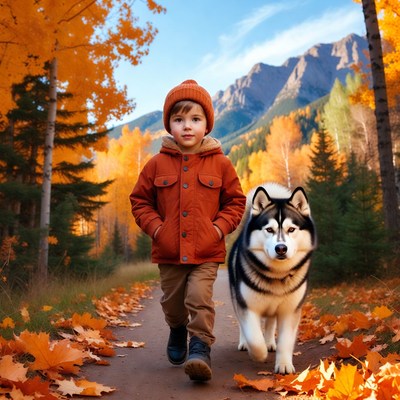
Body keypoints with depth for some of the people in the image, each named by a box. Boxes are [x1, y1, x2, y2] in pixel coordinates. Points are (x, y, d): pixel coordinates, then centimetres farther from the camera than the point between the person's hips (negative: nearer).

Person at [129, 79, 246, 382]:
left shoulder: (220, 164, -2)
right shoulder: (157, 164, -1)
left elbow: (236, 201, 5)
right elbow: (140, 200, 7)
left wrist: (220, 227, -9)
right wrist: (155, 226, -7)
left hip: (206, 252, -2)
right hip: (168, 252, 2)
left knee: (200, 297, -15)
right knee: (172, 302, 16)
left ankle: (200, 348, -1)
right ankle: (178, 330, 46)